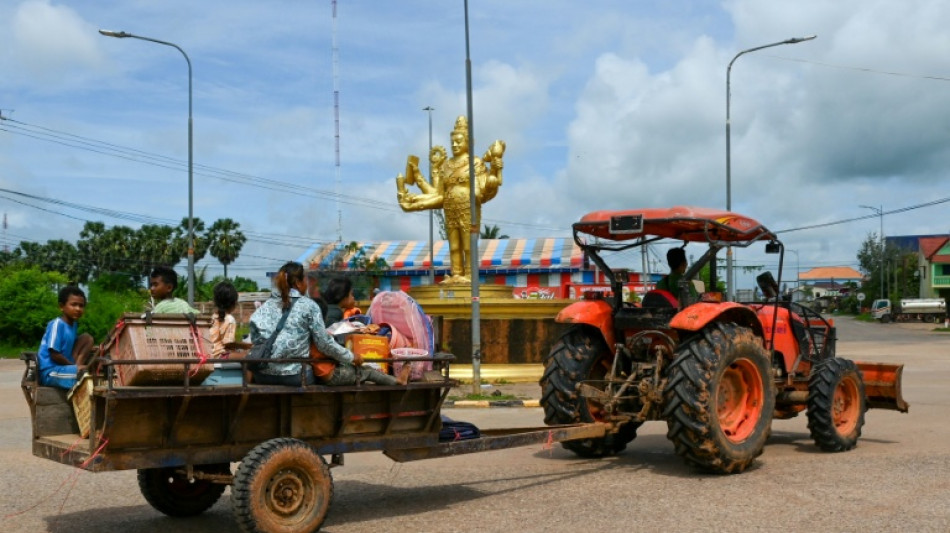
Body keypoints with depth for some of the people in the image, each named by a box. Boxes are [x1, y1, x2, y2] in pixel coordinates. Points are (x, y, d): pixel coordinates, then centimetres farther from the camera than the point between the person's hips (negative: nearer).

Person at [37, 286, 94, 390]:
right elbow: (54, 355, -20)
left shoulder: (73, 324, 9)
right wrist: (75, 366, -12)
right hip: (51, 372, -9)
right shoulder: (56, 324, -17)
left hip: (64, 366, 9)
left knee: (87, 338, 3)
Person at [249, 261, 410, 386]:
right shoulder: (308, 305, -7)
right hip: (296, 377, -5)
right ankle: (396, 382, 33)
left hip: (263, 376, 5)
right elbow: (325, 344, -6)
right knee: (360, 371, 14)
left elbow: (255, 339, 0)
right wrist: (353, 357, 6)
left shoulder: (266, 305, 7)